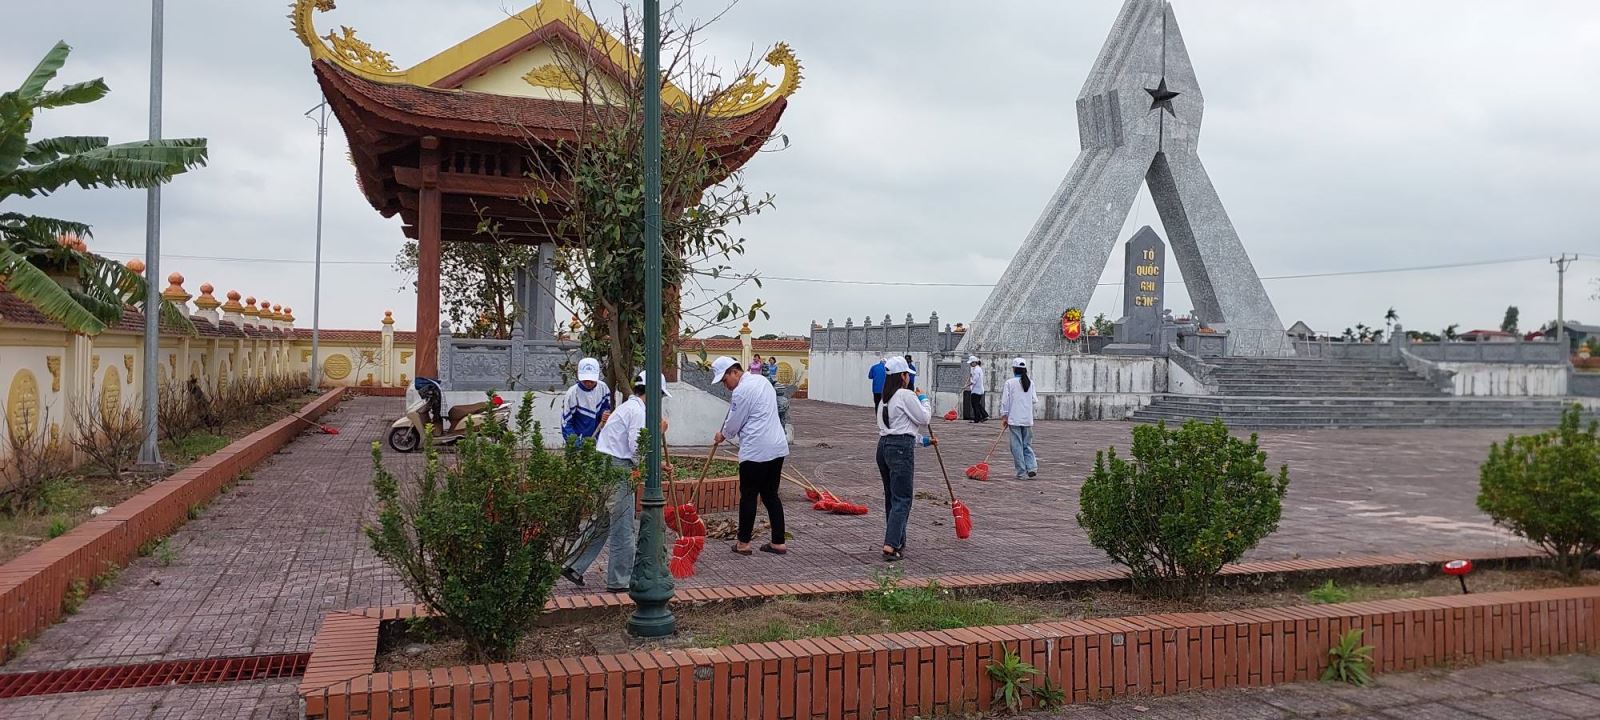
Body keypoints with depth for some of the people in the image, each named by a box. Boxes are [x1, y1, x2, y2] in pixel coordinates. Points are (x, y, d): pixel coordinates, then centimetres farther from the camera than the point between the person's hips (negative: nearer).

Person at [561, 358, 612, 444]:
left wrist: (605, 413, -14)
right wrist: (574, 442, -27)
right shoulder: (572, 393, -18)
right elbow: (565, 421, -15)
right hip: (579, 440, -5)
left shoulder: (602, 387, -6)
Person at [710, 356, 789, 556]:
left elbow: (734, 423, -5)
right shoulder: (762, 380, 15)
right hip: (777, 447, 9)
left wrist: (722, 435, 15)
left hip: (756, 451, -9)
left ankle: (743, 543, 12)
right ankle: (779, 542, 13)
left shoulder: (742, 390, -14)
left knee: (748, 496, 4)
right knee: (771, 495, 13)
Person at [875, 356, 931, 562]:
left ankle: (898, 543, 22)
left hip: (884, 445, 9)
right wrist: (924, 400, 14)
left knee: (891, 498, 14)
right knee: (902, 499, -7)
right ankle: (890, 545, -16)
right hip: (900, 449, -9)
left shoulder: (884, 398, 17)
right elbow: (924, 418, -4)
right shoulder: (906, 395, -9)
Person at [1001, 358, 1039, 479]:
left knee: (1017, 446, 2)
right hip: (1028, 419, 4)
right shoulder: (1030, 383, 5)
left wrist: (1004, 417, 2)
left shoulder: (1010, 383, -7)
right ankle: (1032, 467, -1)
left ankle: (1021, 472, 2)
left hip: (1014, 419, -4)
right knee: (1027, 444, 14)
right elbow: (1034, 400, 10)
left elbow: (1005, 401, -5)